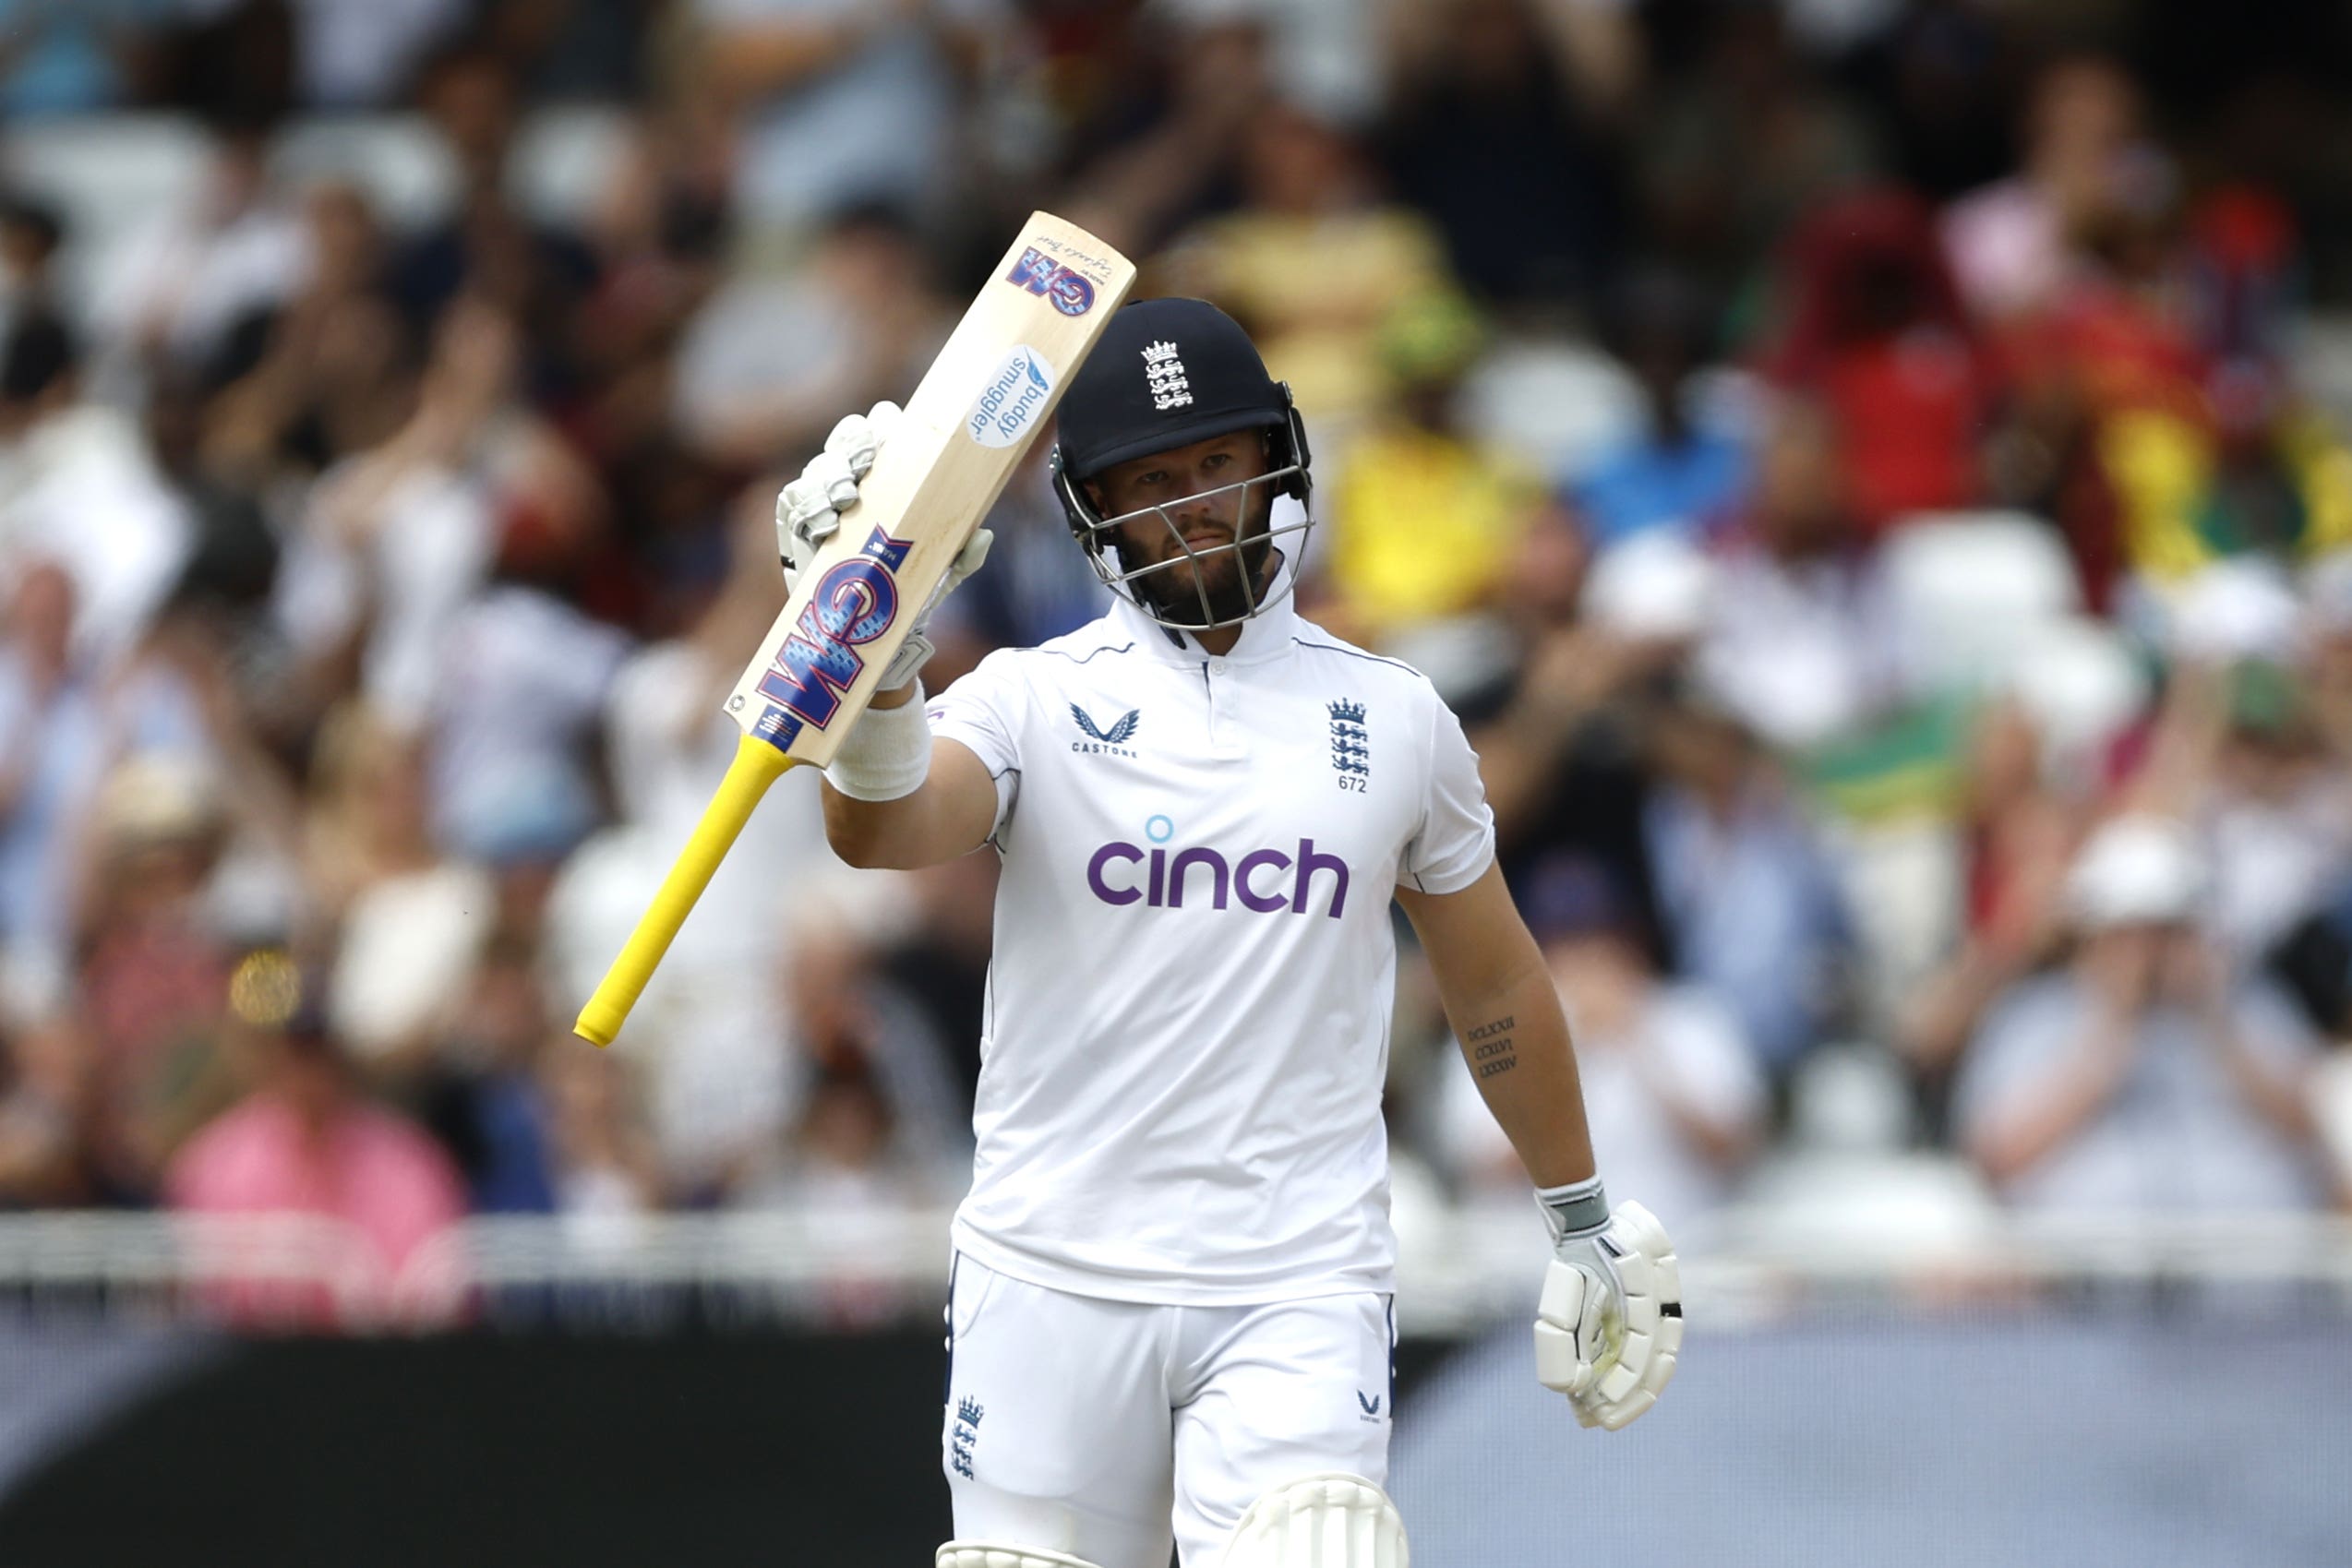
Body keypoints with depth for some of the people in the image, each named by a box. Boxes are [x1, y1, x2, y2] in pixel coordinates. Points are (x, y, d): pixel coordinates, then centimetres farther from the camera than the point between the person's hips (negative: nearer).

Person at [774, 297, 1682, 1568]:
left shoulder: (1392, 721, 9)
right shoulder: (1035, 699, 1)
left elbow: (1492, 982, 20)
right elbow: (883, 828, -20)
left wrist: (1583, 1223, 24)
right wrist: (876, 649, -40)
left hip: (1301, 1289, 0)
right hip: (1052, 1280, 0)